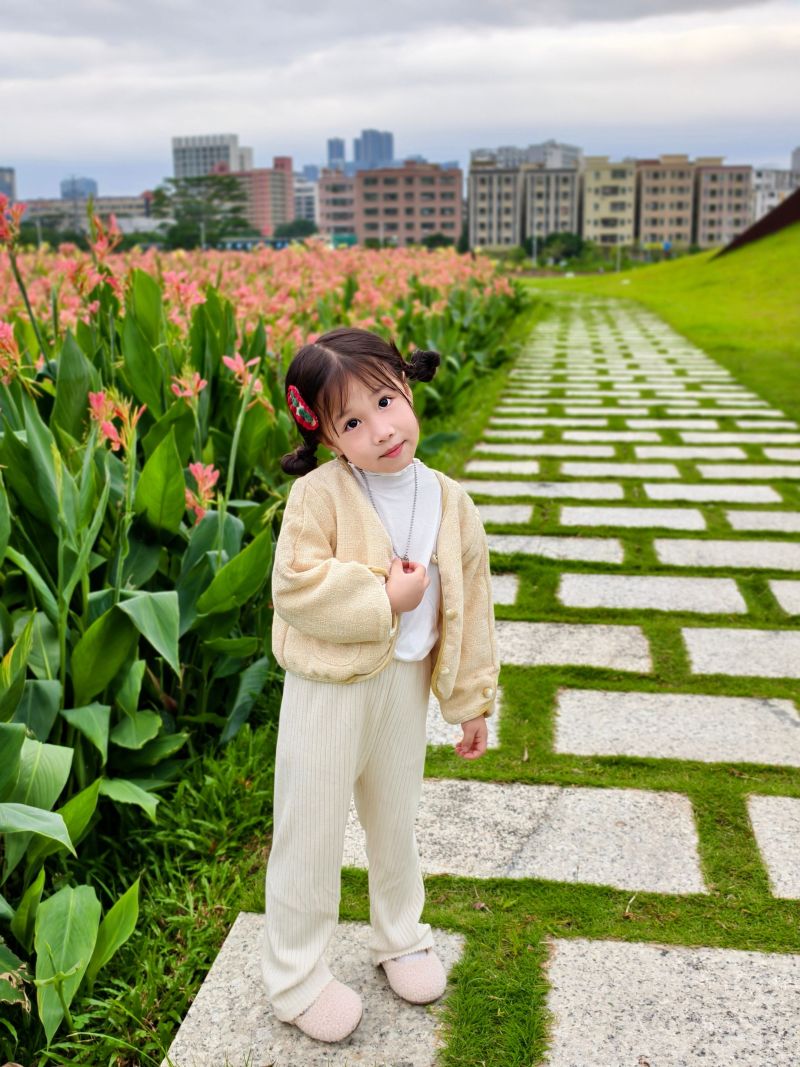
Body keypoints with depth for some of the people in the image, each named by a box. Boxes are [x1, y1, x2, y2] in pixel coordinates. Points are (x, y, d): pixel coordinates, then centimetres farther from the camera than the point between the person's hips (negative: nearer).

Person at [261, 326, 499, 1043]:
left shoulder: (449, 503, -3)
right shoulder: (318, 495, -17)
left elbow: (469, 607, 3)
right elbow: (295, 588, -23)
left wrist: (472, 700, 7)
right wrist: (385, 598, -24)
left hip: (407, 685, 4)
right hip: (329, 686, -4)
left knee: (395, 820, 24)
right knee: (311, 834, 8)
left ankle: (401, 937, 49)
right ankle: (296, 979, 30)